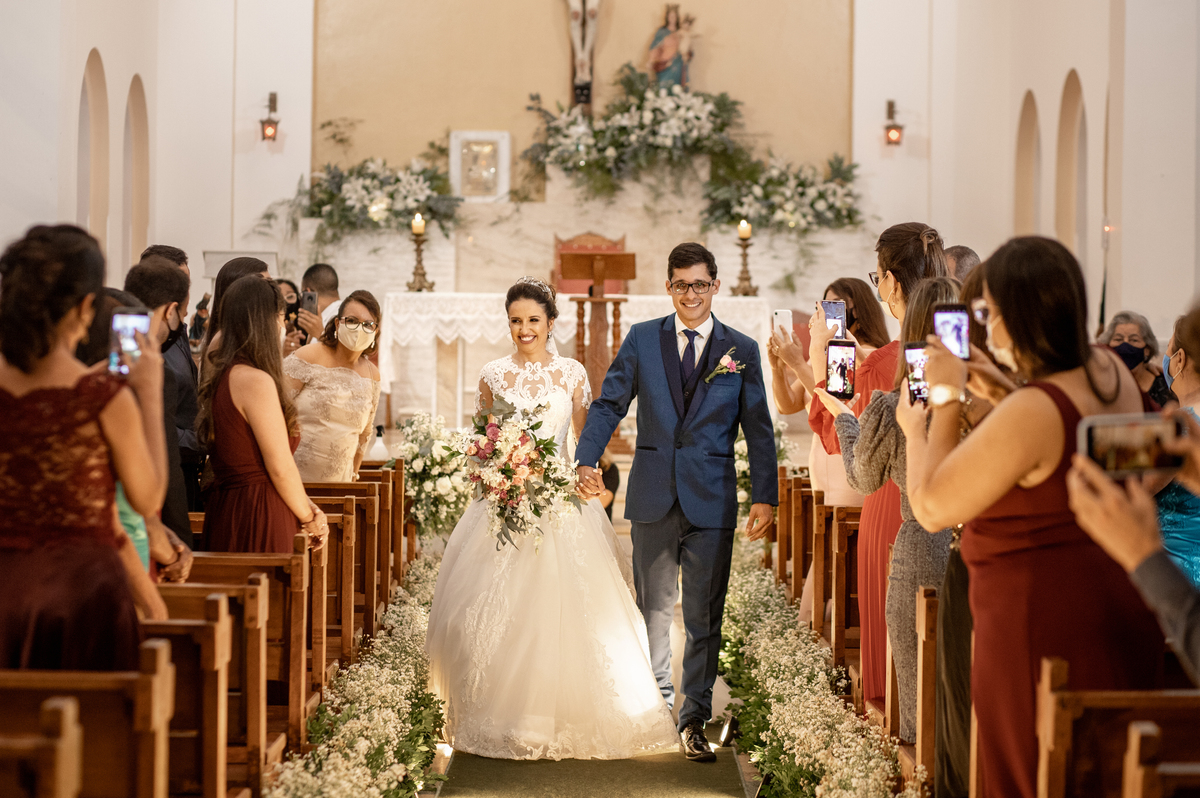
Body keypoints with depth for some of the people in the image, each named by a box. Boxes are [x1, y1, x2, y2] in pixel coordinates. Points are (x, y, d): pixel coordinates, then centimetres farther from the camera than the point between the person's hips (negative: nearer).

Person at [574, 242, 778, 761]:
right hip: (653, 496, 1)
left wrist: (765, 498, -3)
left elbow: (758, 429, 3)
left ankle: (694, 721, 9)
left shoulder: (742, 350, 3)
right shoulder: (642, 340, 5)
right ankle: (655, 697, 30)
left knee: (704, 616, 1)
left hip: (712, 501, -1)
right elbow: (609, 404, 3)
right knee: (653, 606, 13)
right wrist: (587, 460, -13)